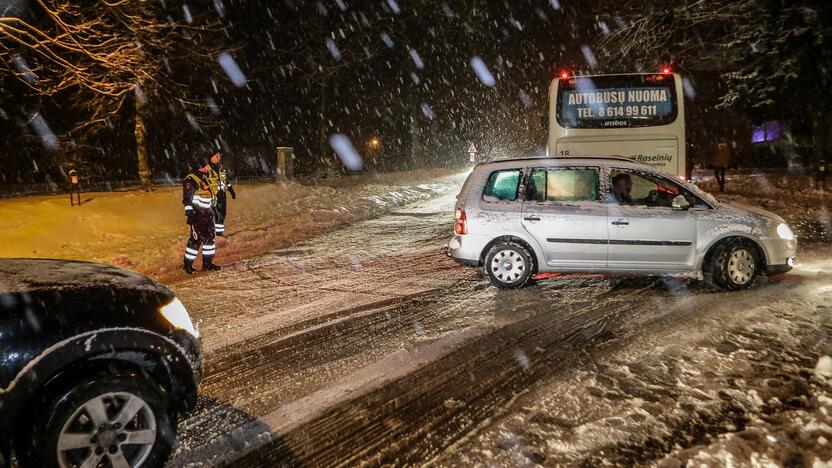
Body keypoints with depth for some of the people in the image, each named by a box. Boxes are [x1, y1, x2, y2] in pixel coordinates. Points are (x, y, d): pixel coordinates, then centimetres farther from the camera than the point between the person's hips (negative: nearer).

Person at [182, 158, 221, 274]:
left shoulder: (204, 178, 15)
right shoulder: (190, 180, -12)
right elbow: (187, 199, -16)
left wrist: (211, 210, 25)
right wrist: (190, 214, -21)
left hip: (207, 213, 9)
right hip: (197, 214, -9)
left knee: (209, 237, 10)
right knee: (196, 238, -7)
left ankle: (207, 263, 18)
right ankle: (187, 264, 3)